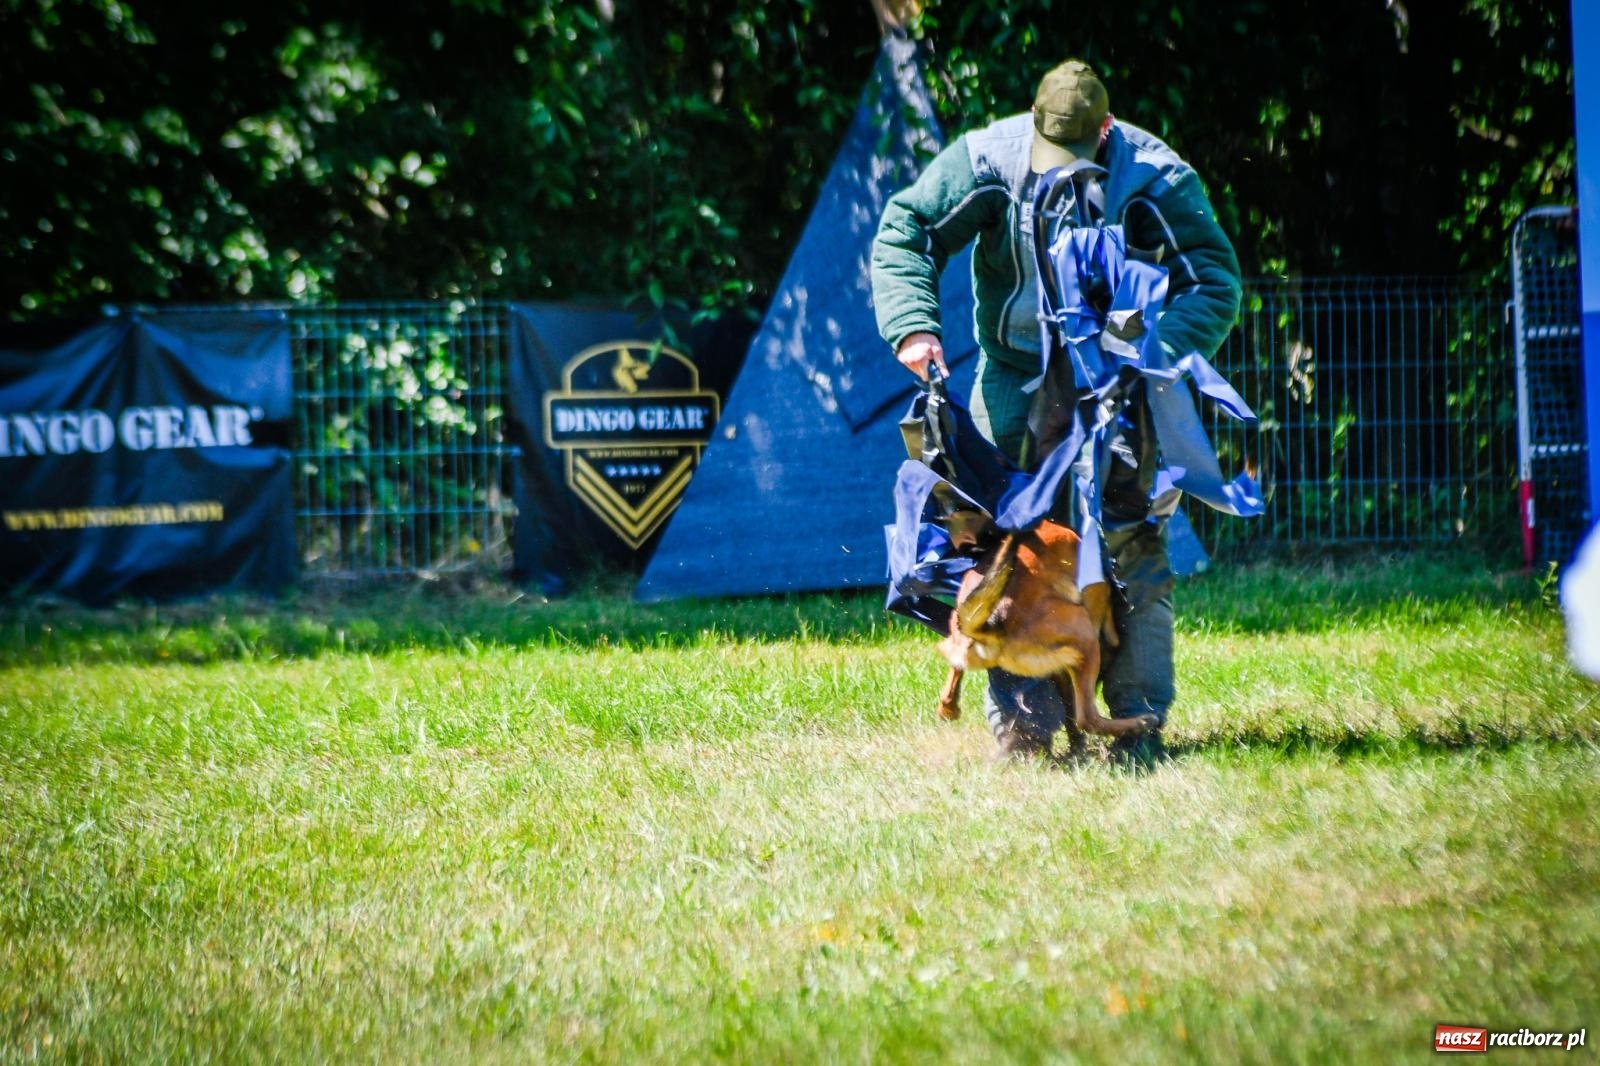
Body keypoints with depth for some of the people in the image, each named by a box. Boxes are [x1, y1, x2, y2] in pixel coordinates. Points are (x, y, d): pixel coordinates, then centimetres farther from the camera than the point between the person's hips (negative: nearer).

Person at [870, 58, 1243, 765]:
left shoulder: (1156, 179, -15)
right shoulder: (988, 159, -12)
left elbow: (1216, 282, -16)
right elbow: (902, 234, -5)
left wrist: (1159, 354, -33)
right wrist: (913, 325, -22)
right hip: (1014, 375, 1)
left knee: (1134, 545, -9)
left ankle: (1139, 725, -3)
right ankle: (1021, 728, 0)